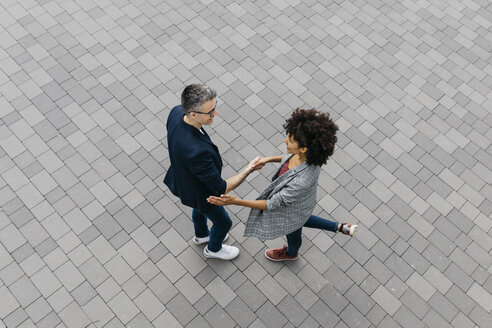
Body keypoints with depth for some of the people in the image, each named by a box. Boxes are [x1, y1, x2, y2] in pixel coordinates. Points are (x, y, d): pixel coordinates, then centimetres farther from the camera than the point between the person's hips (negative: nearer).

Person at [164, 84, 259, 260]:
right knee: (223, 222, 24)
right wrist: (249, 169, -27)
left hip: (181, 178, 7)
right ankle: (213, 248, 56)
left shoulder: (176, 112, -26)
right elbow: (221, 188, -35)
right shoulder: (197, 151, -49)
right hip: (199, 193, -7)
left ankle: (201, 235, 68)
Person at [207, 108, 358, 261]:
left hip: (293, 208, -6)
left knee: (292, 233, 31)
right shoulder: (310, 151, -27)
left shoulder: (302, 181, -48)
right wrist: (268, 159, -10)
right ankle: (340, 227, 46)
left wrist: (236, 201, -37)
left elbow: (273, 204, -36)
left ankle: (290, 253, 67)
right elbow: (292, 158, -1)